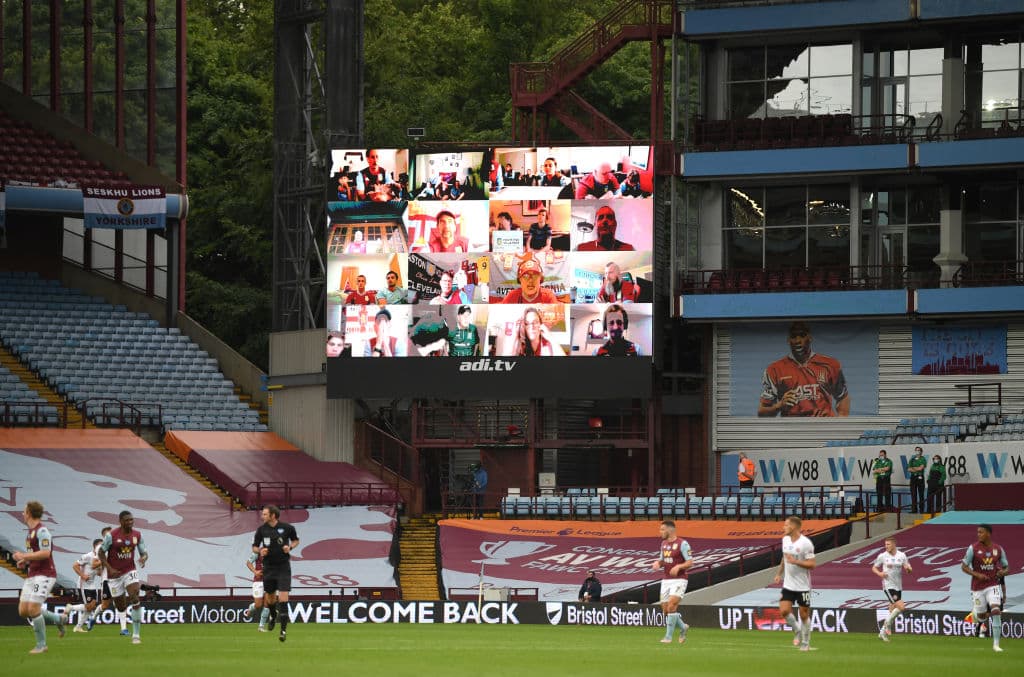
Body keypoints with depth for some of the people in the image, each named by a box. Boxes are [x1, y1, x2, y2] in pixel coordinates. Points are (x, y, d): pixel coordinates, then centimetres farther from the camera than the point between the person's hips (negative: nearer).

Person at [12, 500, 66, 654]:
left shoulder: (41, 531, -14)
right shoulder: (31, 531, 17)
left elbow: (45, 553, -23)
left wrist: (23, 556, -18)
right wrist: (25, 561, 10)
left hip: (44, 575, -10)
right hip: (32, 576, 10)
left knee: (33, 609, -14)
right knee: (23, 611, 4)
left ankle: (41, 645, -3)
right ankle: (57, 619, 20)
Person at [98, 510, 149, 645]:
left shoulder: (137, 535, -2)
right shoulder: (112, 536, -13)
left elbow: (144, 552, 7)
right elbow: (101, 552, -4)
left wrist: (143, 558, -18)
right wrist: (110, 569, -14)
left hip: (130, 571, 1)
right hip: (115, 574, -1)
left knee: (135, 598, -21)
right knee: (121, 608, 4)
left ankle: (136, 635, -17)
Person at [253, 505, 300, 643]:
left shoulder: (287, 528, -7)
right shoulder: (261, 529, -2)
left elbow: (295, 540, 11)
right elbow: (254, 547, 8)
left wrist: (290, 547, -10)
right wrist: (260, 551, -15)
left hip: (283, 567, -3)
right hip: (268, 568, 3)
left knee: (283, 599, -11)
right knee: (270, 598, 13)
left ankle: (284, 630, -6)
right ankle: (273, 615, 47)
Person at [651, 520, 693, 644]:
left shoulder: (682, 544, -10)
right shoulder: (664, 543, 12)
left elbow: (690, 563, -11)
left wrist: (678, 566, -28)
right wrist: (658, 563, -1)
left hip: (679, 580, -7)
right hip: (666, 581, 7)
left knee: (672, 607, -17)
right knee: (665, 609, 4)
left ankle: (668, 636, -11)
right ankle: (682, 627, 27)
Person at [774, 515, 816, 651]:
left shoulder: (806, 543, -16)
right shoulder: (785, 540, 5)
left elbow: (811, 564, -16)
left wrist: (795, 562, -27)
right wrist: (779, 574, 17)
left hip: (802, 586, -5)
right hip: (788, 584, 5)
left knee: (804, 614, 3)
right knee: (784, 611, -7)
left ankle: (805, 643, 17)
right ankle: (797, 631, 18)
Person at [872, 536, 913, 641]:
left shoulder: (902, 555, 4)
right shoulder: (882, 556, -2)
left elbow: (909, 569, 7)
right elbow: (874, 568, 8)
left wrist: (908, 568, -18)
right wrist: (879, 573, -13)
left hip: (898, 586, 4)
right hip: (888, 586, -4)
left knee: (892, 611, 9)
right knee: (901, 607, -19)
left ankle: (883, 633, 22)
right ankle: (888, 623, 2)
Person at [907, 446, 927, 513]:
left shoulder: (923, 459, 2)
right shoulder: (912, 459, 16)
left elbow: (921, 468, -10)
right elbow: (909, 469, 8)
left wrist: (913, 468, 2)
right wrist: (916, 469, -7)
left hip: (920, 477, -4)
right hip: (913, 477, 4)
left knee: (921, 494, -4)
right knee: (913, 494, 3)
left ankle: (921, 509, -3)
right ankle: (914, 509, 6)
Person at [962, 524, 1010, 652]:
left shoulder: (998, 549, 1)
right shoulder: (973, 548, -6)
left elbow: (1006, 567, 11)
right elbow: (963, 566, -4)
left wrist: (1003, 572, -13)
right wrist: (977, 575, -19)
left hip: (992, 585, 1)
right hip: (978, 587, -1)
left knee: (996, 611, -19)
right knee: (982, 616, 6)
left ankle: (996, 644, -15)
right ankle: (975, 613, 47)